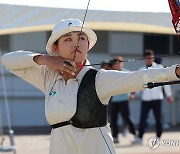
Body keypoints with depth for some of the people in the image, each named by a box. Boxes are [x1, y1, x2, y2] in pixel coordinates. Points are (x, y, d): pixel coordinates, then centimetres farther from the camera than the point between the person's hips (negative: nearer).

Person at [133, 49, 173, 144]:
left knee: (158, 118, 4)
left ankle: (158, 137, 13)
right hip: (145, 98, 1)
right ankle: (139, 138, -9)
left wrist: (168, 95, 4)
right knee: (142, 118, -6)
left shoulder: (159, 68, 3)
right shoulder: (141, 70, 9)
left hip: (157, 98, -1)